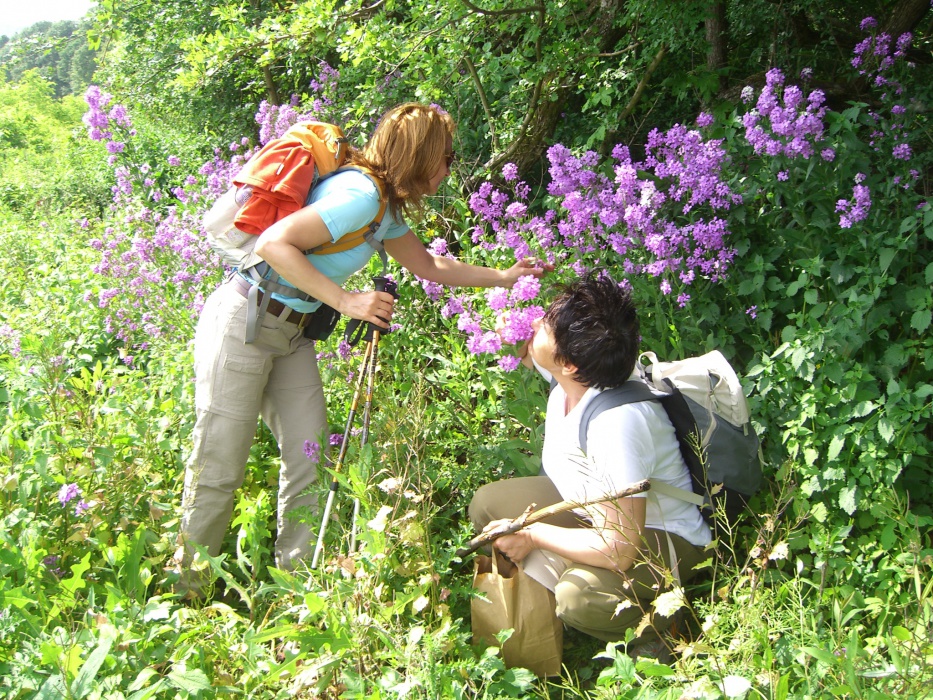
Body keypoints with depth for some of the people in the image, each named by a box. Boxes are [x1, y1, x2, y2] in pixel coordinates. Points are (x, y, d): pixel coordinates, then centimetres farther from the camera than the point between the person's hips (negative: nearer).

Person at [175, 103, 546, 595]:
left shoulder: (387, 207, 9)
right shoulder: (360, 194, -23)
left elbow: (428, 266, 22)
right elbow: (274, 245, -29)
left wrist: (504, 276, 22)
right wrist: (345, 301, -28)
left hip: (290, 333, 9)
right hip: (242, 324, -9)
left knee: (311, 458, 5)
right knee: (219, 468, -2)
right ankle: (186, 594, 13)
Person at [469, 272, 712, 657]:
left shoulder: (618, 421, -39)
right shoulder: (570, 374, -16)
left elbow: (618, 549, -38)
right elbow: (524, 349, 10)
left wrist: (532, 533, -23)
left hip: (663, 539, -8)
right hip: (600, 508, 8)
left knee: (579, 595, -36)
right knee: (487, 503, 4)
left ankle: (657, 631, -5)